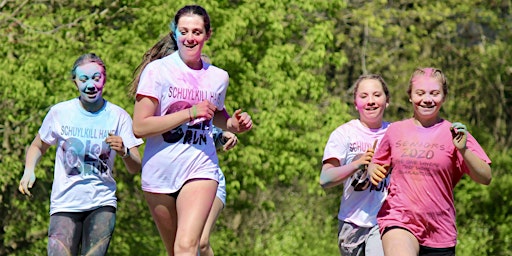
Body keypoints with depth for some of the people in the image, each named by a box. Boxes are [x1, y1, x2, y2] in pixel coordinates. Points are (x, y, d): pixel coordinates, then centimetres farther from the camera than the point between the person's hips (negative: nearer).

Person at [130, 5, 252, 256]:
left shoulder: (218, 77, 7)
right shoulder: (157, 70, -5)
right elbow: (139, 127, -13)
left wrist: (235, 124, 5)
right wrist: (190, 113, -17)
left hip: (200, 169, 0)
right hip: (159, 173, 0)